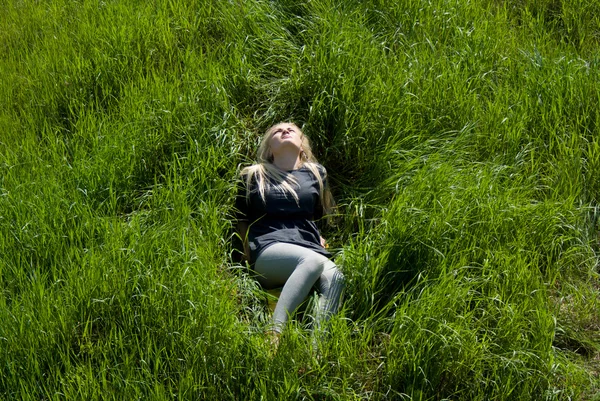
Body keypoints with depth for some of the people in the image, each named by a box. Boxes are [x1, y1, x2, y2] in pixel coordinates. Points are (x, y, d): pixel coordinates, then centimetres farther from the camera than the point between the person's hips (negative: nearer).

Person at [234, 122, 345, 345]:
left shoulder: (316, 173, 26)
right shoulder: (253, 175, 21)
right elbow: (240, 218, 25)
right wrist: (247, 250, 10)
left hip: (309, 246, 3)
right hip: (268, 249, -3)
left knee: (334, 277, -35)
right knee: (313, 260, -39)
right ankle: (274, 334, -48)